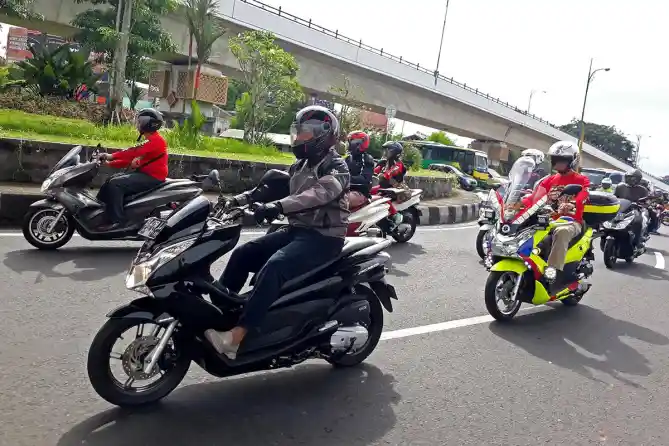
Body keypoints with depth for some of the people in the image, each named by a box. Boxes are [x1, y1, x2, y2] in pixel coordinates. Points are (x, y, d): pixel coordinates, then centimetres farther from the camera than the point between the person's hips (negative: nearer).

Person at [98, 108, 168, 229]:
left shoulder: (155, 139, -14)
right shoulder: (149, 140, 20)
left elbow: (135, 151, -27)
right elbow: (132, 158, 19)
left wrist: (112, 156, -28)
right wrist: (110, 163, 11)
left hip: (152, 177, -11)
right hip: (144, 173, 11)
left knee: (115, 184, -22)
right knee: (111, 180, 11)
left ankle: (117, 221, -23)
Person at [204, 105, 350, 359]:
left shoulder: (336, 167, -10)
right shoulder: (301, 165, 19)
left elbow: (318, 194, -29)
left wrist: (277, 207, -43)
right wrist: (239, 200, -1)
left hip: (323, 238, -9)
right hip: (296, 230, 9)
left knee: (274, 266, -31)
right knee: (242, 254, -4)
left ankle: (236, 336, -32)